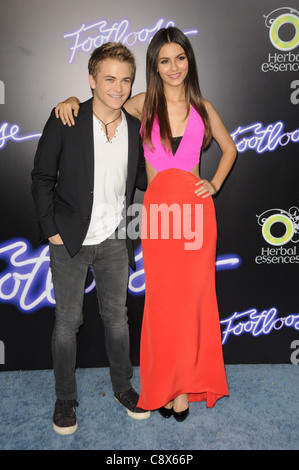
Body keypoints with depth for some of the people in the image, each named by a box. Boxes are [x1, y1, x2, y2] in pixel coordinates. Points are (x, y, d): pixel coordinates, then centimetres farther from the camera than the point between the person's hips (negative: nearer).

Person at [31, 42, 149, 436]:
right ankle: (65, 397, 30)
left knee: (117, 316, 15)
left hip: (114, 240, 3)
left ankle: (122, 385, 36)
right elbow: (42, 177, -5)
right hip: (70, 241, -2)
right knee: (68, 321, 9)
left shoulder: (135, 127, -1)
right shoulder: (65, 121, -11)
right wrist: (51, 229, -8)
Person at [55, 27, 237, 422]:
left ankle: (184, 383, 21)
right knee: (161, 298, 3)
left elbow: (229, 148, 21)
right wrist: (72, 101, 0)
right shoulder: (143, 104, 6)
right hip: (157, 209, 0)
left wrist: (215, 184, 7)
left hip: (195, 209, 1)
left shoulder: (203, 108, 9)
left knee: (191, 296, 4)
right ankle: (165, 385, 20)